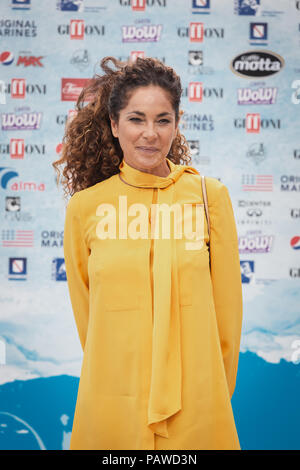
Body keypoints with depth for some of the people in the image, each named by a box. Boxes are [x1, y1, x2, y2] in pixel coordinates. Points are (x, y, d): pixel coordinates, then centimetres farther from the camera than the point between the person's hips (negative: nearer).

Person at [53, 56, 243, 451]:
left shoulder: (211, 195, -4)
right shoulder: (84, 206, -3)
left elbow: (227, 305, 1)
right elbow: (85, 311, 6)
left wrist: (214, 394, 5)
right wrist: (117, 379, 8)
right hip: (111, 408, 1)